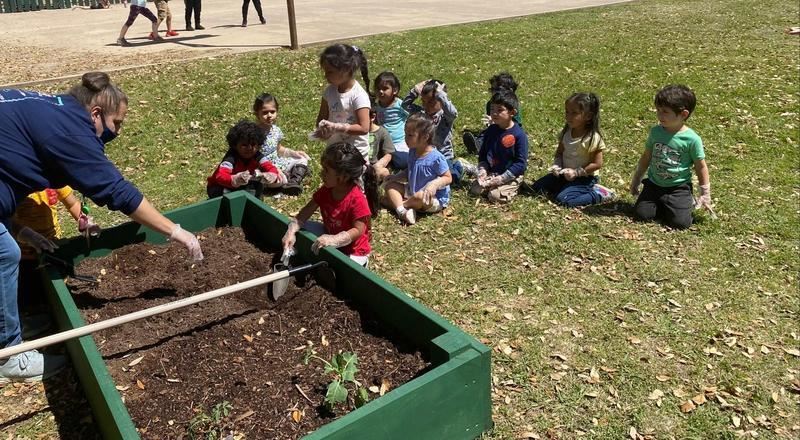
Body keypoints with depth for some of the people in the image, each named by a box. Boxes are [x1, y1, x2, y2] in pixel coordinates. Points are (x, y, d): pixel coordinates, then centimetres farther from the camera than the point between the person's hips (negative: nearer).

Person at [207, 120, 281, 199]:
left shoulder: (257, 156, -17)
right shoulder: (231, 158, -32)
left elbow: (272, 169, -24)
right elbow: (220, 176, -46)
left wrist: (270, 176, -50)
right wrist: (235, 179, -67)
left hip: (240, 187, 5)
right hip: (220, 187, -4)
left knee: (258, 184, -18)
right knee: (224, 192, -35)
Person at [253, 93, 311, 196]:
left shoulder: (276, 130, 3)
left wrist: (294, 153, 5)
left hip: (278, 163, 8)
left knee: (302, 160, 5)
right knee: (280, 180, -33)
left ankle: (294, 182, -15)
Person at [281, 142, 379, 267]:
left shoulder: (357, 200, -30)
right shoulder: (326, 190, -8)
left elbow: (358, 231, -28)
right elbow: (304, 214, -7)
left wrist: (331, 240, -40)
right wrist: (291, 232, -24)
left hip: (353, 251, -6)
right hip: (329, 234, 6)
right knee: (300, 229, -5)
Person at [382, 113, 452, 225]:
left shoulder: (436, 158, -23)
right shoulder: (412, 152, 1)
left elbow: (448, 178, -17)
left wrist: (434, 184, -34)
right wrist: (396, 177, -1)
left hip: (434, 199, -8)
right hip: (412, 192, 8)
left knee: (421, 196, -40)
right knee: (390, 184, -2)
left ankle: (394, 202, -10)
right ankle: (402, 211, -27)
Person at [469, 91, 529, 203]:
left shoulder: (519, 135, -15)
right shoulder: (490, 131, 3)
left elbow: (521, 163, -15)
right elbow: (482, 154, 12)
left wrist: (502, 178, -21)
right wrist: (482, 170, -8)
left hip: (511, 176, -5)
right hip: (490, 173, 5)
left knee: (495, 196, -24)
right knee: (475, 190, -12)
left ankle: (513, 188, 4)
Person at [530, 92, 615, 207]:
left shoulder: (593, 138, -21)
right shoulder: (566, 132, -2)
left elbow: (597, 164, -18)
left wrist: (576, 172, -23)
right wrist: (557, 165, -10)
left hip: (585, 177, -7)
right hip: (565, 174, 7)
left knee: (563, 199, -27)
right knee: (536, 188, 0)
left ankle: (598, 194, -6)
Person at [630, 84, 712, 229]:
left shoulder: (692, 139, -14)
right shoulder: (655, 132, -2)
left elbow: (701, 167, -3)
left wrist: (705, 195, 0)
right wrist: (636, 180, 18)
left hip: (679, 187, -3)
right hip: (654, 184, 3)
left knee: (680, 222, -18)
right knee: (641, 214, -15)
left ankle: (687, 203, 15)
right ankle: (663, 205, 15)